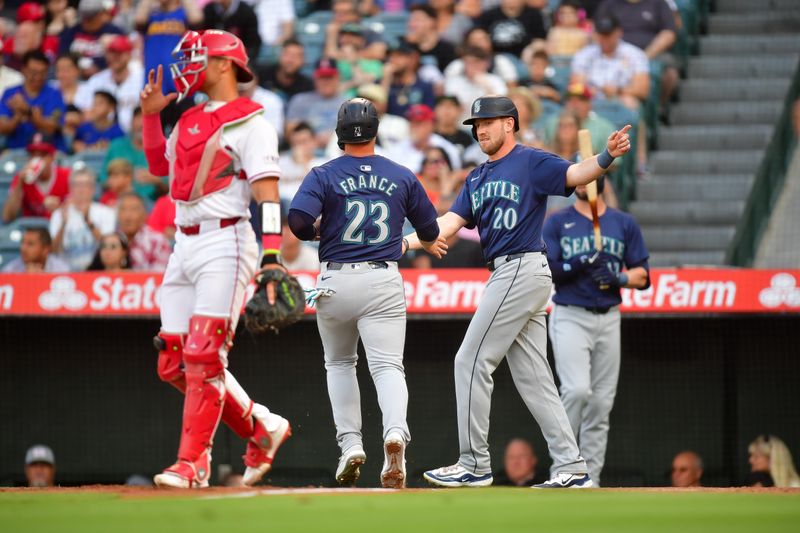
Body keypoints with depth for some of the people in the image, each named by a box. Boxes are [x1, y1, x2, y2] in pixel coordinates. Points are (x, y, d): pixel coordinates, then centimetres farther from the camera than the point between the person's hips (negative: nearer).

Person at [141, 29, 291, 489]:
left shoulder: (249, 122, -6)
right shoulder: (189, 120, 19)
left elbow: (268, 192, -14)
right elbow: (160, 166, 34)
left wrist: (273, 254, -24)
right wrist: (151, 115, 21)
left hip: (225, 243, -9)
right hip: (185, 245, 9)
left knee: (203, 356, -14)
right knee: (175, 364, 6)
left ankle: (193, 463, -13)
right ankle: (262, 427, 19)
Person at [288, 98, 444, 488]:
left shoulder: (324, 175, -1)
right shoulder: (402, 177, 7)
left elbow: (298, 219, -16)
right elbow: (430, 229, 16)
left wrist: (314, 233, 6)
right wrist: (429, 242, 40)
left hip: (336, 283, 0)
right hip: (383, 283, 0)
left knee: (339, 364, 21)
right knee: (388, 366, -7)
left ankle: (350, 444, 10)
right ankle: (395, 432, -35)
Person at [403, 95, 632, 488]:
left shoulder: (530, 162, -4)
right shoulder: (477, 178, 20)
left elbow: (575, 175, -18)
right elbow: (451, 222, 13)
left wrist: (607, 156, -38)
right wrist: (408, 242, -3)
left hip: (522, 269, -9)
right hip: (507, 275, 9)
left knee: (472, 361, -7)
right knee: (532, 378, 7)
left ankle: (475, 464, -3)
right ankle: (571, 468, 6)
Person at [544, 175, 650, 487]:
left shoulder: (624, 224, 11)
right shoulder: (557, 223, 4)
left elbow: (642, 276, 8)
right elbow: (543, 271, -5)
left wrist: (619, 278, -12)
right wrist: (579, 265, -20)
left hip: (608, 319, 3)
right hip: (570, 318, -3)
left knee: (601, 402, 1)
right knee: (577, 389, -21)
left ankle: (590, 480, 6)